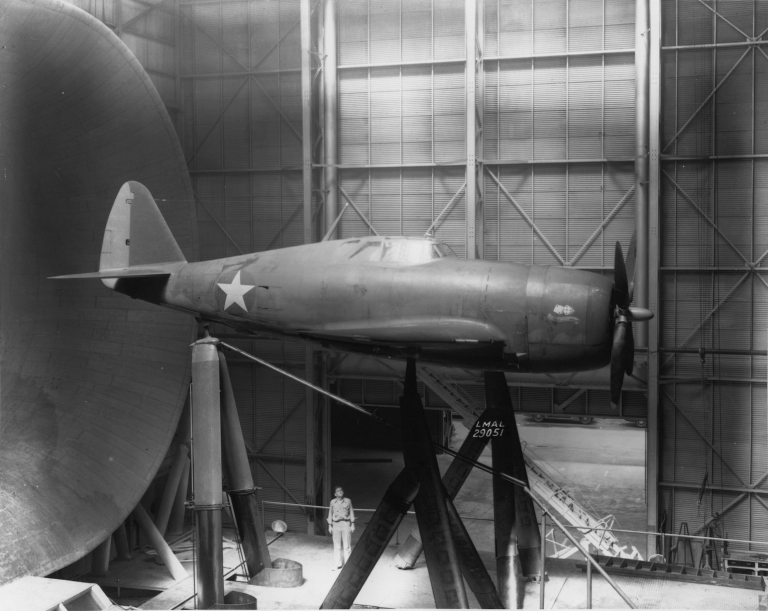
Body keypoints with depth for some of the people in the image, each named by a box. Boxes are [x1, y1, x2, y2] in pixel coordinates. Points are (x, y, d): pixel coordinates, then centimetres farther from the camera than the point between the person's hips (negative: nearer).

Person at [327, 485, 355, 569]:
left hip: (346, 524, -1)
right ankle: (338, 564, 12)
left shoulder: (348, 501, 1)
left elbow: (351, 513, 5)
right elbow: (330, 514, 10)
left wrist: (353, 524, 1)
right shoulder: (333, 502, 3)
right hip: (336, 524, 1)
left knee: (347, 545, -3)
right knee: (337, 546, 3)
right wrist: (330, 526, 7)